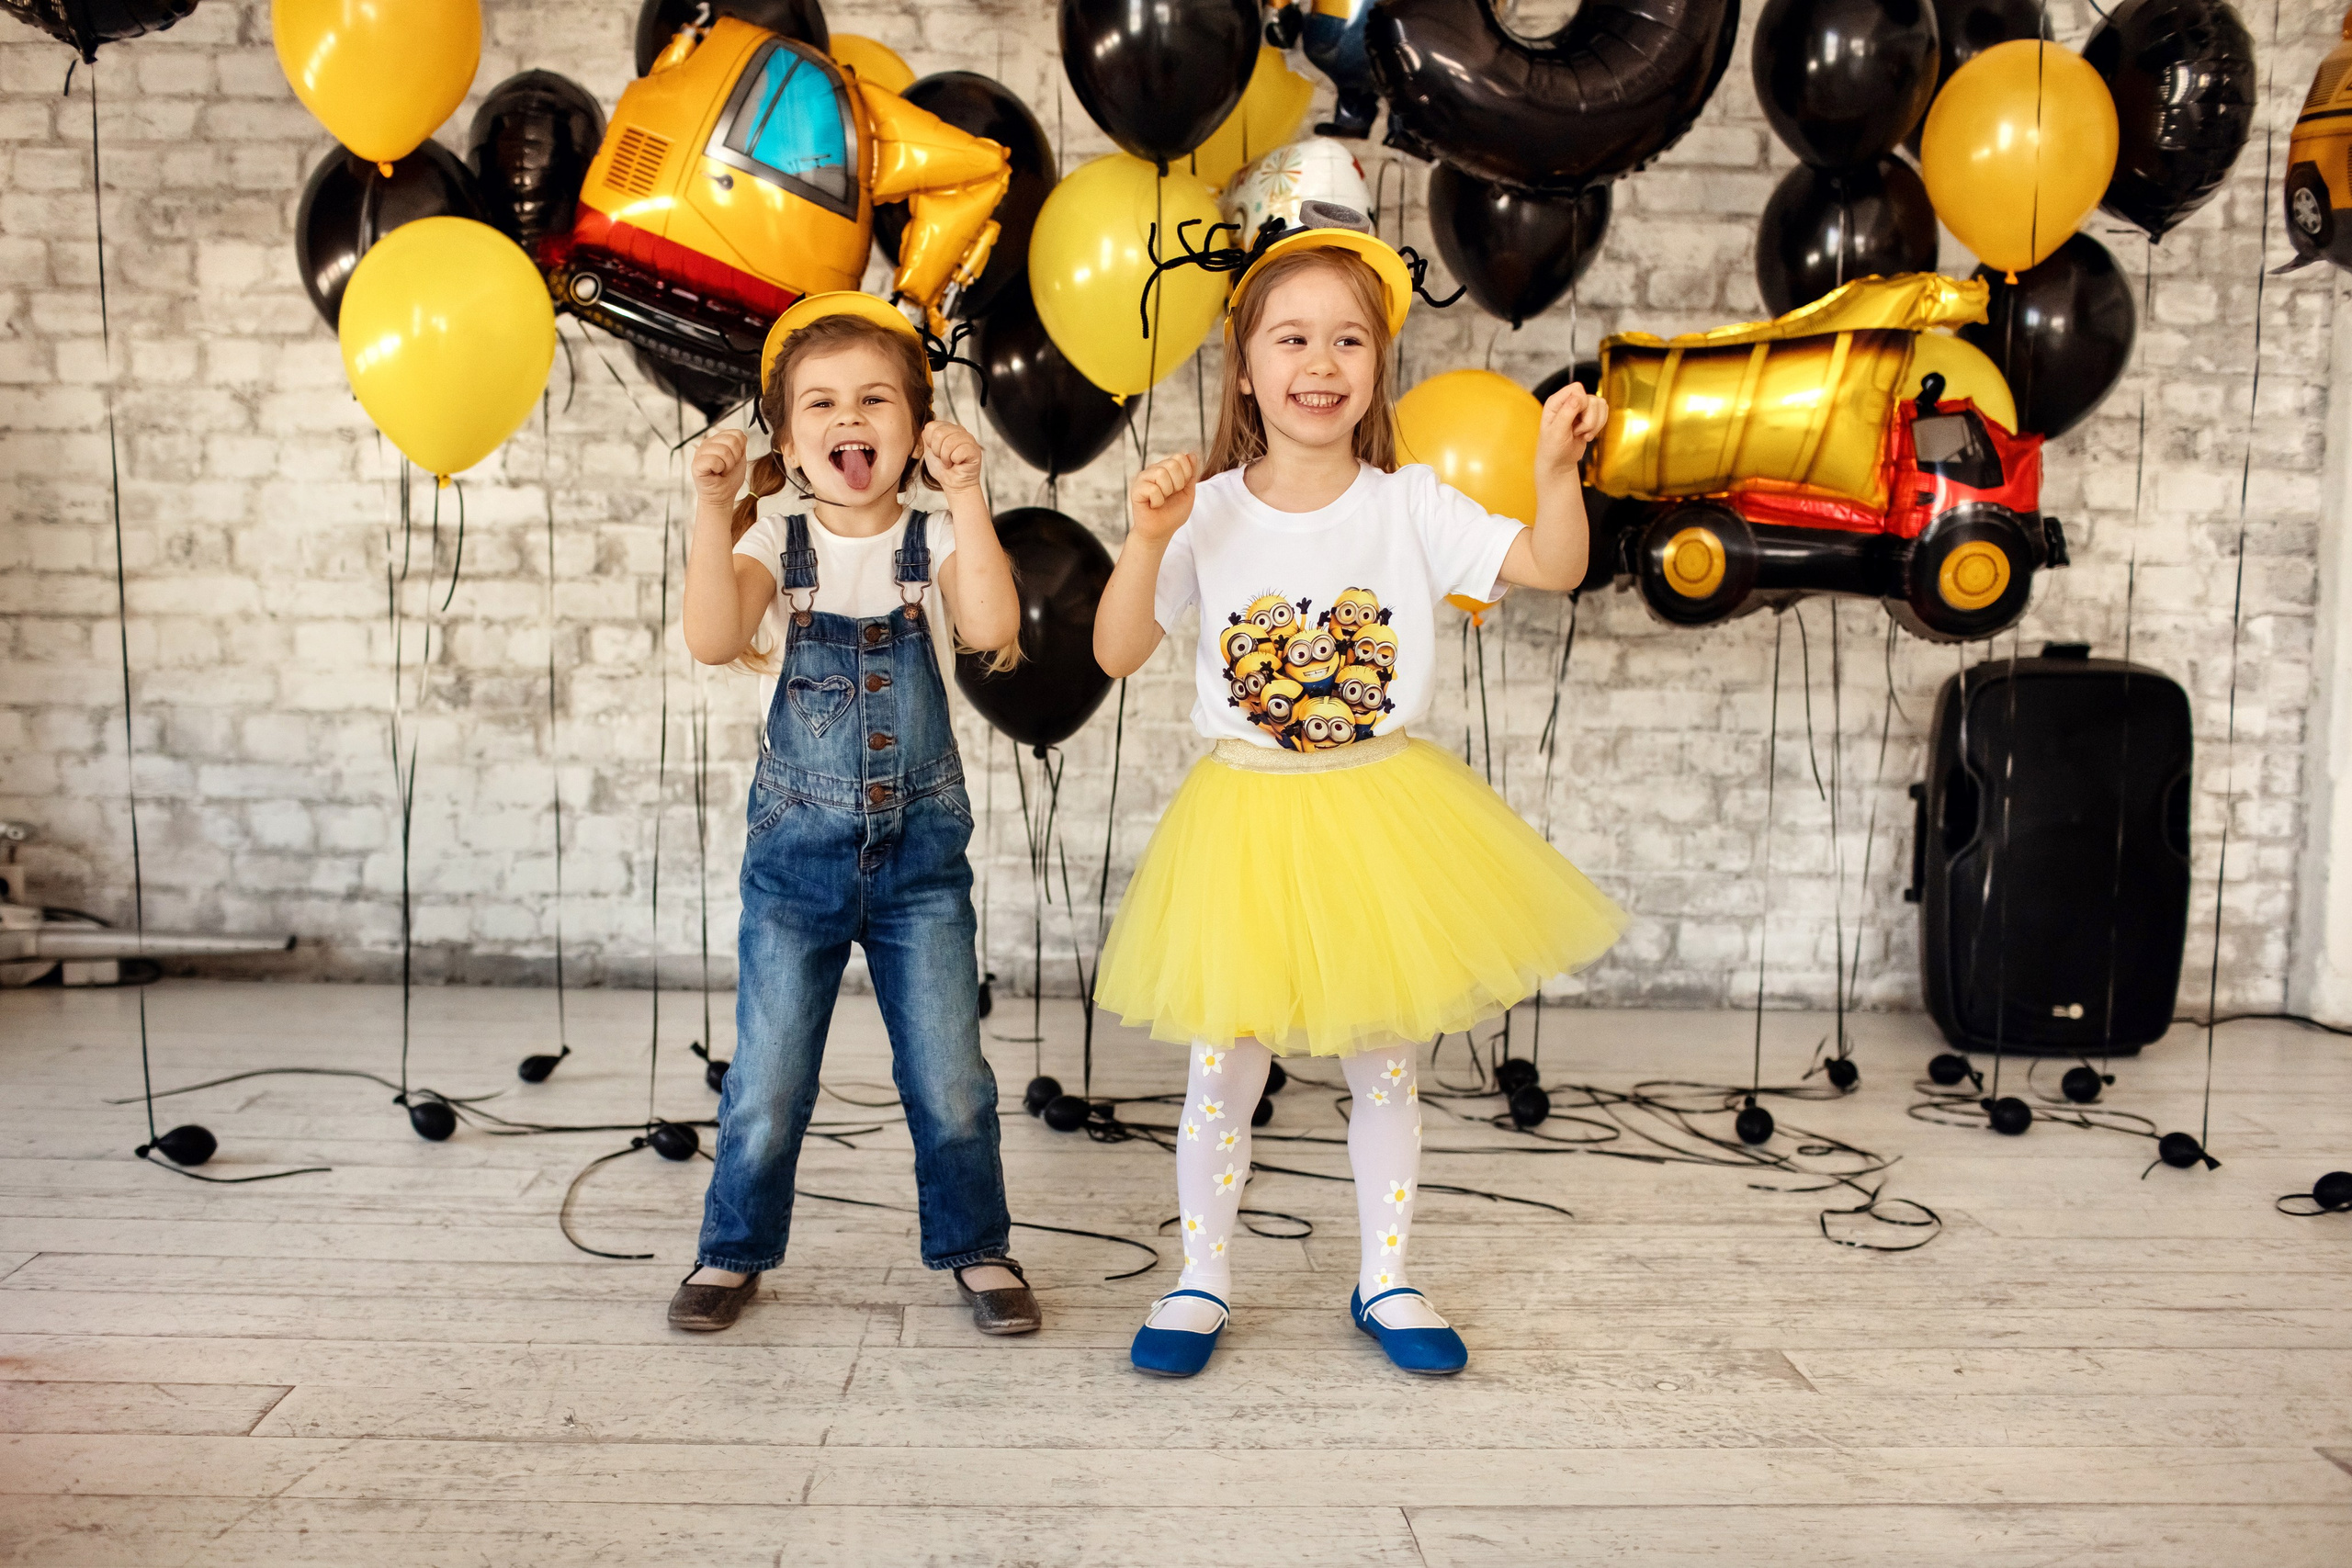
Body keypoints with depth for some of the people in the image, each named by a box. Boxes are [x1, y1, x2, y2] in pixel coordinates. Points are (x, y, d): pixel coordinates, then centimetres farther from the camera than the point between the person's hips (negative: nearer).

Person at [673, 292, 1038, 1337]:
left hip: (921, 850, 0)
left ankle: (974, 1248, 26)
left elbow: (989, 627, -21)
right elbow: (712, 640, -19)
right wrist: (713, 511, -25)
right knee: (766, 1086, 6)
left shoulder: (933, 544, 0)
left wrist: (965, 497, -22)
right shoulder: (774, 544, -1)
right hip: (798, 850, 0)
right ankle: (735, 1250, 29)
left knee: (951, 1082, 6)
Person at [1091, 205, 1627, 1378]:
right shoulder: (1210, 513, -6)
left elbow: (1550, 570, -11)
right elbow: (1116, 654, -8)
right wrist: (1149, 541, -21)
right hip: (1248, 820, -1)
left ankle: (1385, 1282, 32)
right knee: (1222, 1071, 8)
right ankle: (1202, 1282, 28)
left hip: (1383, 817, 1)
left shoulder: (1410, 504, -4)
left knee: (1386, 1066, 13)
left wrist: (1555, 471, -27)